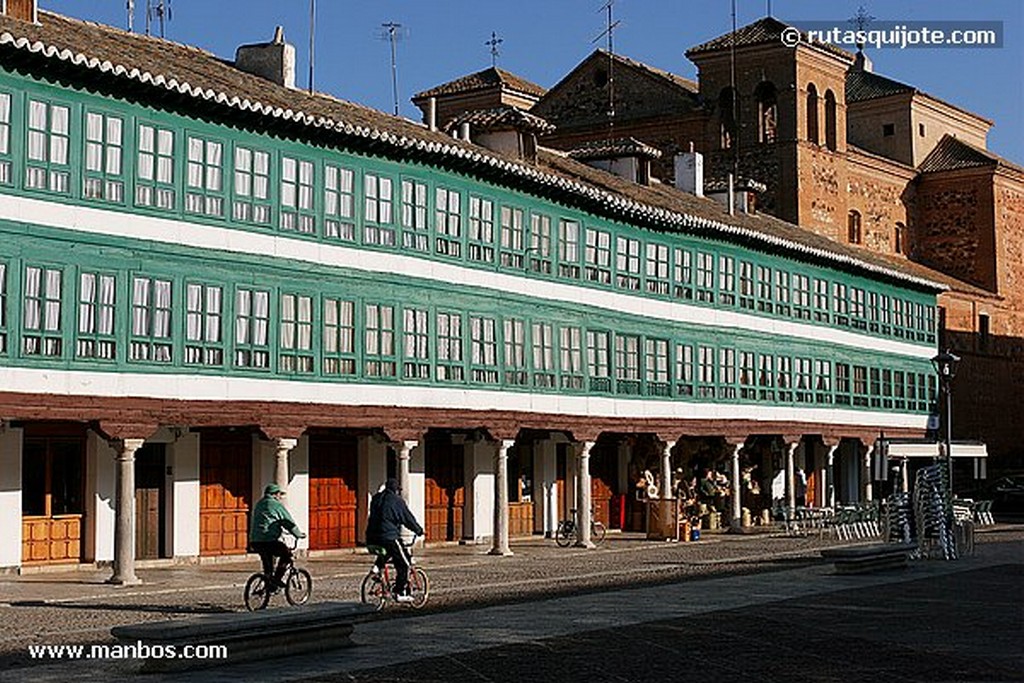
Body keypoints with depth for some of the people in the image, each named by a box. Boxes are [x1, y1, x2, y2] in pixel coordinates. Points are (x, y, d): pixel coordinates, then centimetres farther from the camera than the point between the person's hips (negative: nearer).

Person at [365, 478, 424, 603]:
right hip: (389, 537, -7)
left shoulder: (375, 499, 15)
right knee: (404, 563, 5)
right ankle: (400, 593, 3)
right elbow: (408, 519, -2)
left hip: (372, 538, 7)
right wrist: (419, 530, 13)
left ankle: (378, 565, 10)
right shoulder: (397, 501, -5)